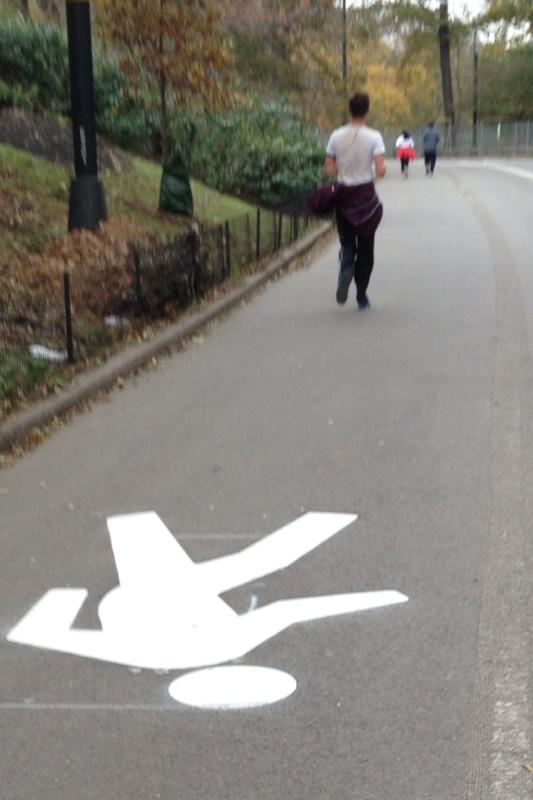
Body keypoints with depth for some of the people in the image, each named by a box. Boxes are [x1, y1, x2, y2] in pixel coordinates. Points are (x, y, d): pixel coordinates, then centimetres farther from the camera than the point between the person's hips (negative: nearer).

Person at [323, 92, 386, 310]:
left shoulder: (337, 136, -1)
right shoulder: (373, 137, -10)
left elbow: (328, 171, -2)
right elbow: (380, 171, -17)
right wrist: (384, 169, 4)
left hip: (343, 195, 2)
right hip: (366, 195, -2)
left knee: (347, 243, 14)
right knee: (365, 246, 11)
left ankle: (345, 270, -20)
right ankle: (361, 296, 16)